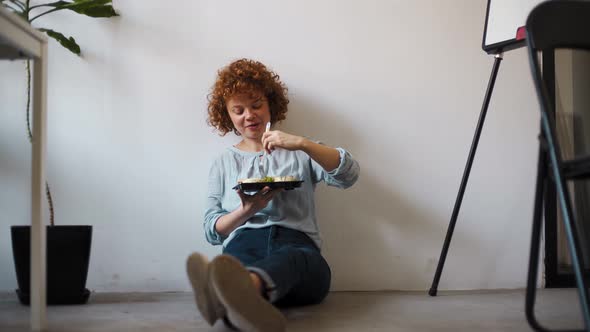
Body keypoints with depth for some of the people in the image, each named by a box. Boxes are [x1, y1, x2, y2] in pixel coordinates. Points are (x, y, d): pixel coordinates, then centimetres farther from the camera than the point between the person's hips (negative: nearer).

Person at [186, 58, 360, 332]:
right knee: (237, 263, -39)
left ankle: (232, 297, -73)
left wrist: (303, 143, -11)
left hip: (298, 247, -1)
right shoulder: (223, 163, 26)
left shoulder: (298, 154, 23)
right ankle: (242, 304, -74)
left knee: (287, 257, -40)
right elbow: (212, 231, 17)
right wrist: (246, 211, -5)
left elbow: (348, 175, 5)